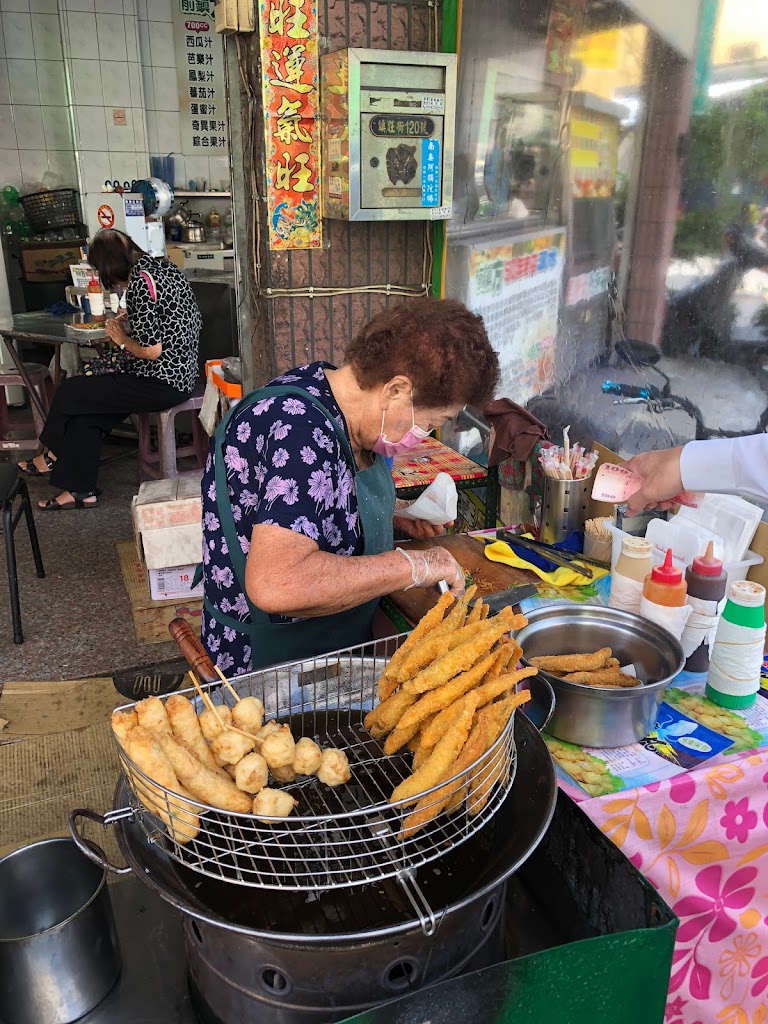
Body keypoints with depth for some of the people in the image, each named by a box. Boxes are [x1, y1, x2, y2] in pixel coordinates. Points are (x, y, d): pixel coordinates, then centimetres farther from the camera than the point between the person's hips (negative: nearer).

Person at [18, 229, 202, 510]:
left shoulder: (139, 284, -18)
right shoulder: (162, 265, 10)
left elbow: (152, 350, -22)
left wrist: (122, 339, -3)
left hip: (162, 384, -10)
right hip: (180, 373, 10)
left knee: (69, 392, 5)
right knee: (84, 410, 12)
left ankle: (51, 457, 30)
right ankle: (80, 489, 16)